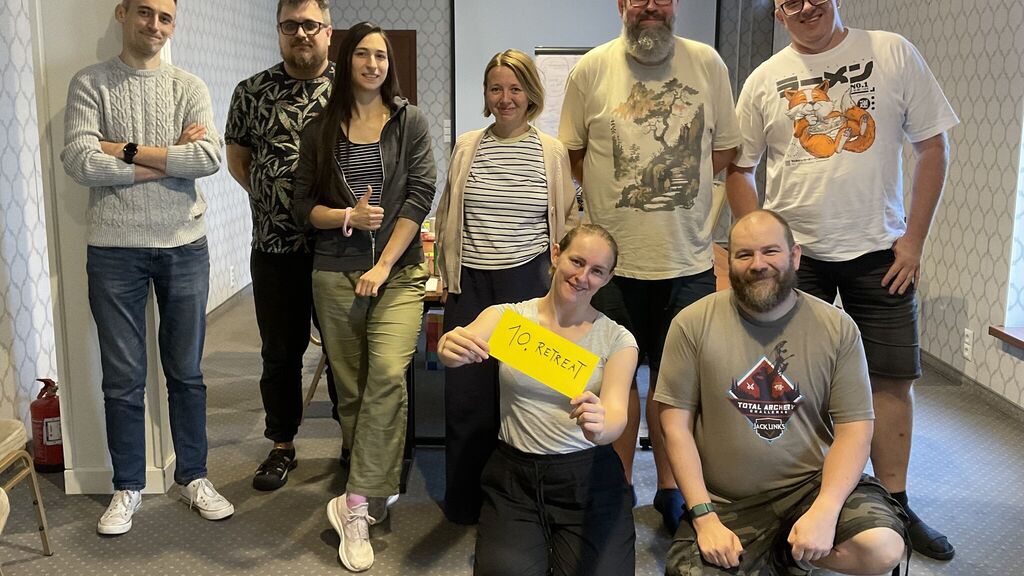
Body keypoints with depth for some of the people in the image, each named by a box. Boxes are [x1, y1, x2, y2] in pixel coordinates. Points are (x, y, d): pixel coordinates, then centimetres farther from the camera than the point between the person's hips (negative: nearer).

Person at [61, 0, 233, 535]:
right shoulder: (89, 84, 1)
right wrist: (171, 157, -11)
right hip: (114, 250, -1)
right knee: (123, 379, 7)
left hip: (184, 247, 2)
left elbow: (209, 158, -11)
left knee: (186, 372, 11)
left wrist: (128, 151, -13)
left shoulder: (189, 87, 5)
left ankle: (193, 476, 26)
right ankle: (128, 488, 22)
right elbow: (80, 162, -13)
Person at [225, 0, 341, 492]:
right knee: (280, 353, 12)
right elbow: (236, 156, 15)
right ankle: (282, 446, 27)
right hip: (275, 247, 2)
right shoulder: (251, 92, 5)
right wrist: (271, 197, 4)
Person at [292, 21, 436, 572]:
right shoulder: (320, 130, 8)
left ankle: (357, 505, -15)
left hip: (398, 271, -2)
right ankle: (375, 491, 19)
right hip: (335, 274, 2)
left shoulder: (409, 121, 5)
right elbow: (303, 206, 8)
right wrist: (349, 216, -13)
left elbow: (419, 195, -3)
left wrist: (384, 264, -11)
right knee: (350, 389, 5)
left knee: (388, 375, -19)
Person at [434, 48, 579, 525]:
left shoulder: (552, 151, 3)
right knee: (466, 392, 3)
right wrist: (448, 276, 10)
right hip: (472, 284, 1)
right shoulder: (467, 146, 7)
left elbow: (567, 221, 10)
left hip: (529, 283, -1)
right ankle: (465, 500, 20)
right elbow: (448, 217, 13)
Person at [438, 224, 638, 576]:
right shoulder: (507, 316, -1)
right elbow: (463, 347, -21)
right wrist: (450, 348, -46)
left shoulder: (617, 339, -1)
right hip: (513, 474, 0)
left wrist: (600, 427, -38)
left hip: (588, 478, 0)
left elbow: (616, 416, -14)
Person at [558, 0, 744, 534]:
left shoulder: (707, 63, 3)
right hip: (614, 256, -1)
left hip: (690, 258, 1)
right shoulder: (592, 69, 0)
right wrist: (616, 189, -5)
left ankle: (670, 488, 29)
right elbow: (571, 154, 6)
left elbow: (725, 152, 8)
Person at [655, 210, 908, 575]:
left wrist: (825, 510, -20)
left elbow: (854, 428, -4)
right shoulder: (693, 324, -5)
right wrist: (704, 517, -12)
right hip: (725, 502, 0)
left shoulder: (837, 328, -2)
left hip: (812, 485, 1)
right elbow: (676, 423, -5)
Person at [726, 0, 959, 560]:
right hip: (794, 252, 1)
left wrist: (914, 239, -5)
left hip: (879, 251, 0)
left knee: (893, 377, 4)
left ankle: (894, 504, 20)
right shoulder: (765, 80, 3)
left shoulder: (893, 53, -1)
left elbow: (933, 146, 1)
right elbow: (738, 168, 7)